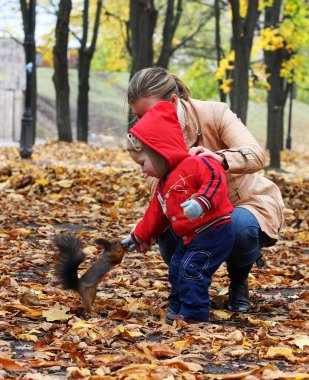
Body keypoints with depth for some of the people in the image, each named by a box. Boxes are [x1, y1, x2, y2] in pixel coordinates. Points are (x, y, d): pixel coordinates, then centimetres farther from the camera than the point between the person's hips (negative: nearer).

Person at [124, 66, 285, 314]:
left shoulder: (213, 113, -22)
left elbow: (257, 156, -34)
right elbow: (158, 191, -17)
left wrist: (221, 158, -55)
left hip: (250, 201, -3)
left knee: (239, 226, -38)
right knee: (169, 237, -28)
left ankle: (239, 282, -3)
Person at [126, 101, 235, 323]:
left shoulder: (194, 164, -14)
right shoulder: (163, 187, 18)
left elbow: (216, 179, -29)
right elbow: (155, 215, 30)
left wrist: (202, 201, -42)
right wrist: (141, 236, 37)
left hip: (214, 231, -10)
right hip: (190, 238, 10)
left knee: (191, 271, -16)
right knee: (176, 270, 17)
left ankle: (194, 315, -10)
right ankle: (178, 309, 31)